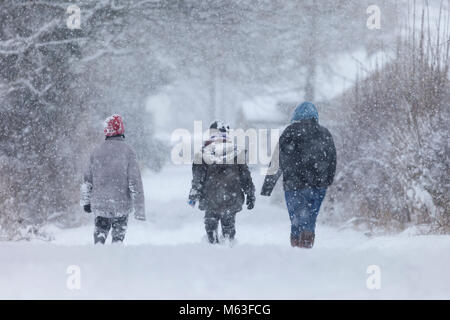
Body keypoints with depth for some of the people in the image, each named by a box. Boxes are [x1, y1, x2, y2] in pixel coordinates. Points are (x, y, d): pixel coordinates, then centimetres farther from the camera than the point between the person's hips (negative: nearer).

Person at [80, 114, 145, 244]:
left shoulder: (97, 152, 3)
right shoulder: (127, 151, -7)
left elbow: (87, 180, 11)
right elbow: (135, 181, -11)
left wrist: (86, 201, 24)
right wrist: (140, 209, -8)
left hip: (100, 204, 2)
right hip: (122, 204, -2)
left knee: (100, 231, 14)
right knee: (118, 235, 12)